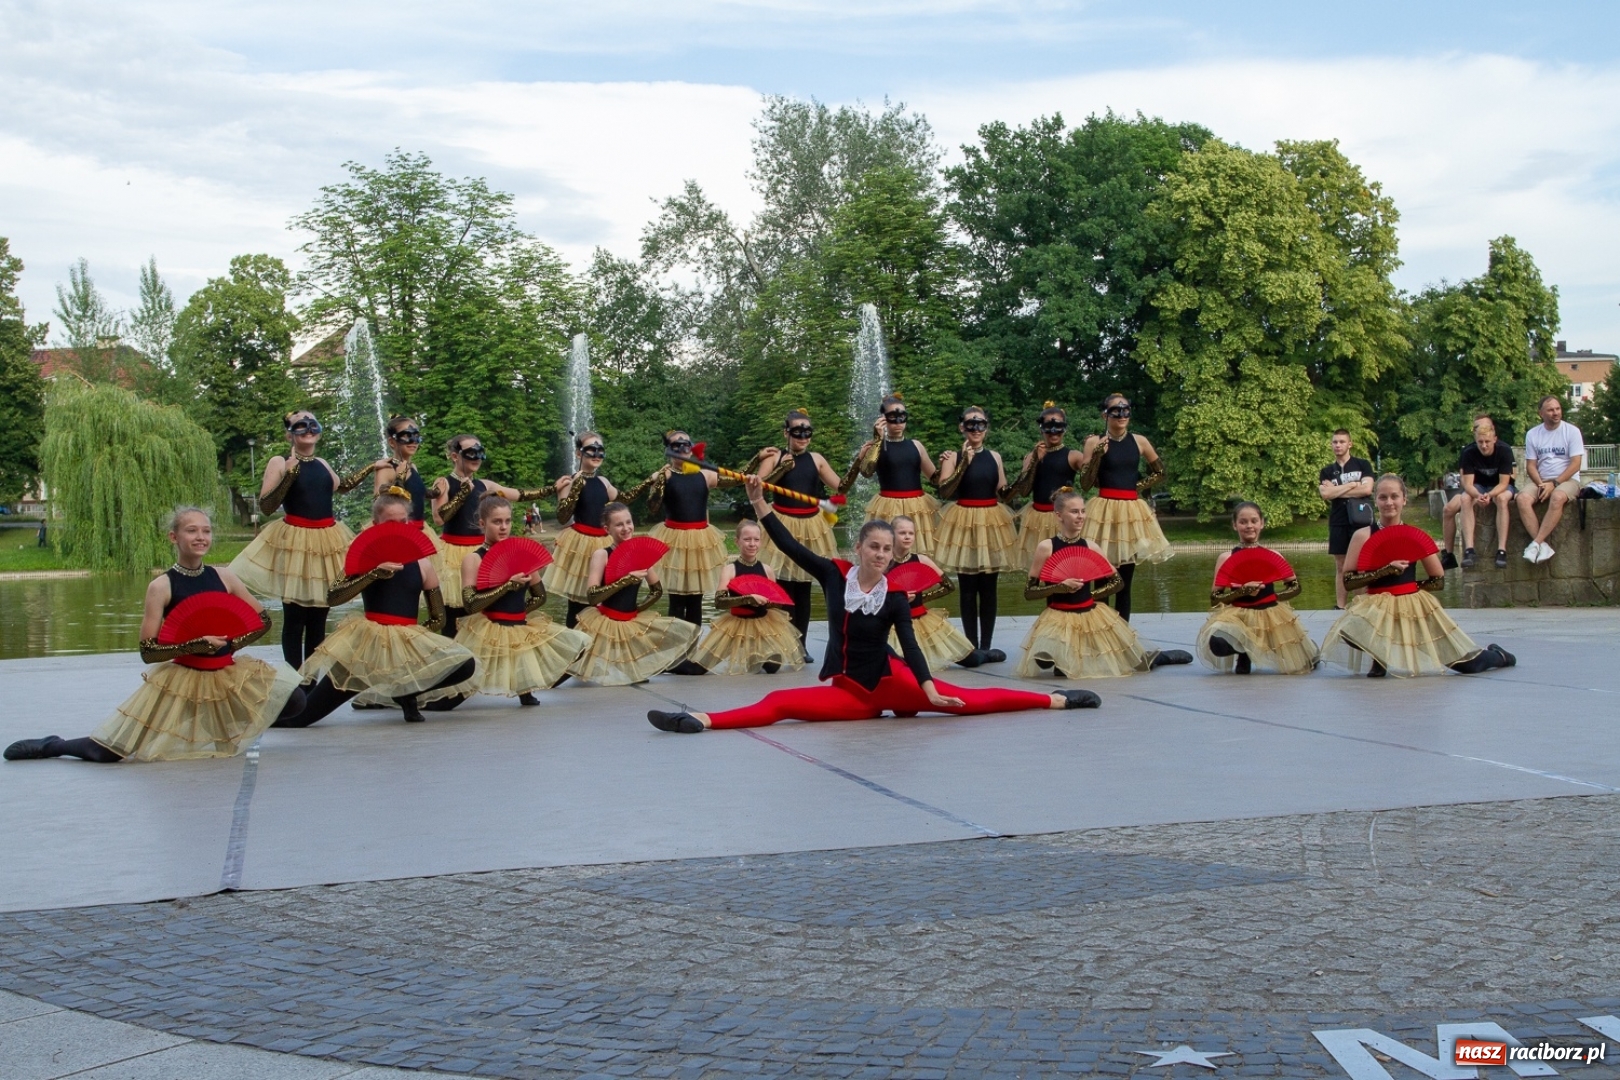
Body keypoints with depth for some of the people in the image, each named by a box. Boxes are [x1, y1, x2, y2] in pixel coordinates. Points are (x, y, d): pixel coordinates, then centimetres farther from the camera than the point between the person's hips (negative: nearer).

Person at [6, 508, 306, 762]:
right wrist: (197, 645, -24)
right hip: (182, 680, -4)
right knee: (106, 753, -10)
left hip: (230, 676, 4)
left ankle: (229, 727, 19)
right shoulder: (162, 586, -12)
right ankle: (53, 746, 23)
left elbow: (263, 620, 6)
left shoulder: (223, 577, -1)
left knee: (294, 702, -7)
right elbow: (148, 651, -14)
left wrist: (231, 643, -8)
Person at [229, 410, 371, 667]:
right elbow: (266, 506, -12)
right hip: (294, 542, -6)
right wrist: (289, 474, -20)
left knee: (318, 618, 10)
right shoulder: (279, 463, -3)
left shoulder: (322, 464, 13)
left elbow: (340, 486, 32)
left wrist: (370, 469, 30)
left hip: (327, 542, 6)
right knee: (295, 618, -3)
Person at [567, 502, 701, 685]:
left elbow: (657, 590, 14)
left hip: (634, 622, 5)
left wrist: (638, 608, -1)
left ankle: (637, 669, 13)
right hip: (605, 623, -5)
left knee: (683, 633, -3)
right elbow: (593, 596, -22)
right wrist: (627, 580, -25)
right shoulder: (601, 555, -11)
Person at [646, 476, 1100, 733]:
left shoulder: (896, 599, -7)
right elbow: (788, 544, -6)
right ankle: (702, 720, -33)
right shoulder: (833, 575, -3)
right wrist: (758, 502, -13)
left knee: (968, 700, -12)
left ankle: (1057, 700, -10)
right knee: (779, 703, -19)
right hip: (847, 690, 2)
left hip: (889, 683, -2)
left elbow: (910, 646, -15)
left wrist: (928, 688, -29)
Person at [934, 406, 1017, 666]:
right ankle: (972, 647, 4)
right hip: (964, 522, -4)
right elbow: (944, 492, -15)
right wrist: (964, 463, -20)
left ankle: (986, 646, 13)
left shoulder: (994, 457, 9)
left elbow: (1003, 493, 14)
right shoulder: (954, 456, -3)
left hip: (991, 522, 4)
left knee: (988, 589, 6)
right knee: (968, 589, -1)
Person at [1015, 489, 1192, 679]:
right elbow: (1029, 592, -9)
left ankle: (1159, 656, 43)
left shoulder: (1090, 546, 0)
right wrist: (1060, 587, -21)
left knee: (1138, 663, 9)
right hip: (1059, 619, -3)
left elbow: (1116, 581, 11)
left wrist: (1090, 595, -1)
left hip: (1092, 616, 3)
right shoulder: (1046, 547, -10)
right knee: (1046, 660, -30)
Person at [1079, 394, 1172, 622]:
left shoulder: (1139, 441, 7)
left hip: (1132, 512, 3)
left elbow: (1160, 473, 18)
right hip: (1104, 511, -3)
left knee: (1125, 582, 6)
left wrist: (1139, 487, 5)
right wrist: (1097, 455, -18)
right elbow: (1085, 483, -7)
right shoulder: (1095, 442, -2)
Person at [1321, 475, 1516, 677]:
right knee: (1350, 630, -36)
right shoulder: (1363, 536, -4)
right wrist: (1385, 570, -19)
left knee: (1468, 665, 2)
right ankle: (1377, 658, -1)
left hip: (1415, 608, 1)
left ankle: (1496, 655, 41)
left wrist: (1411, 586, -4)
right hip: (1376, 609, -1)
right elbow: (1347, 581, -12)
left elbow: (1439, 581, 6)